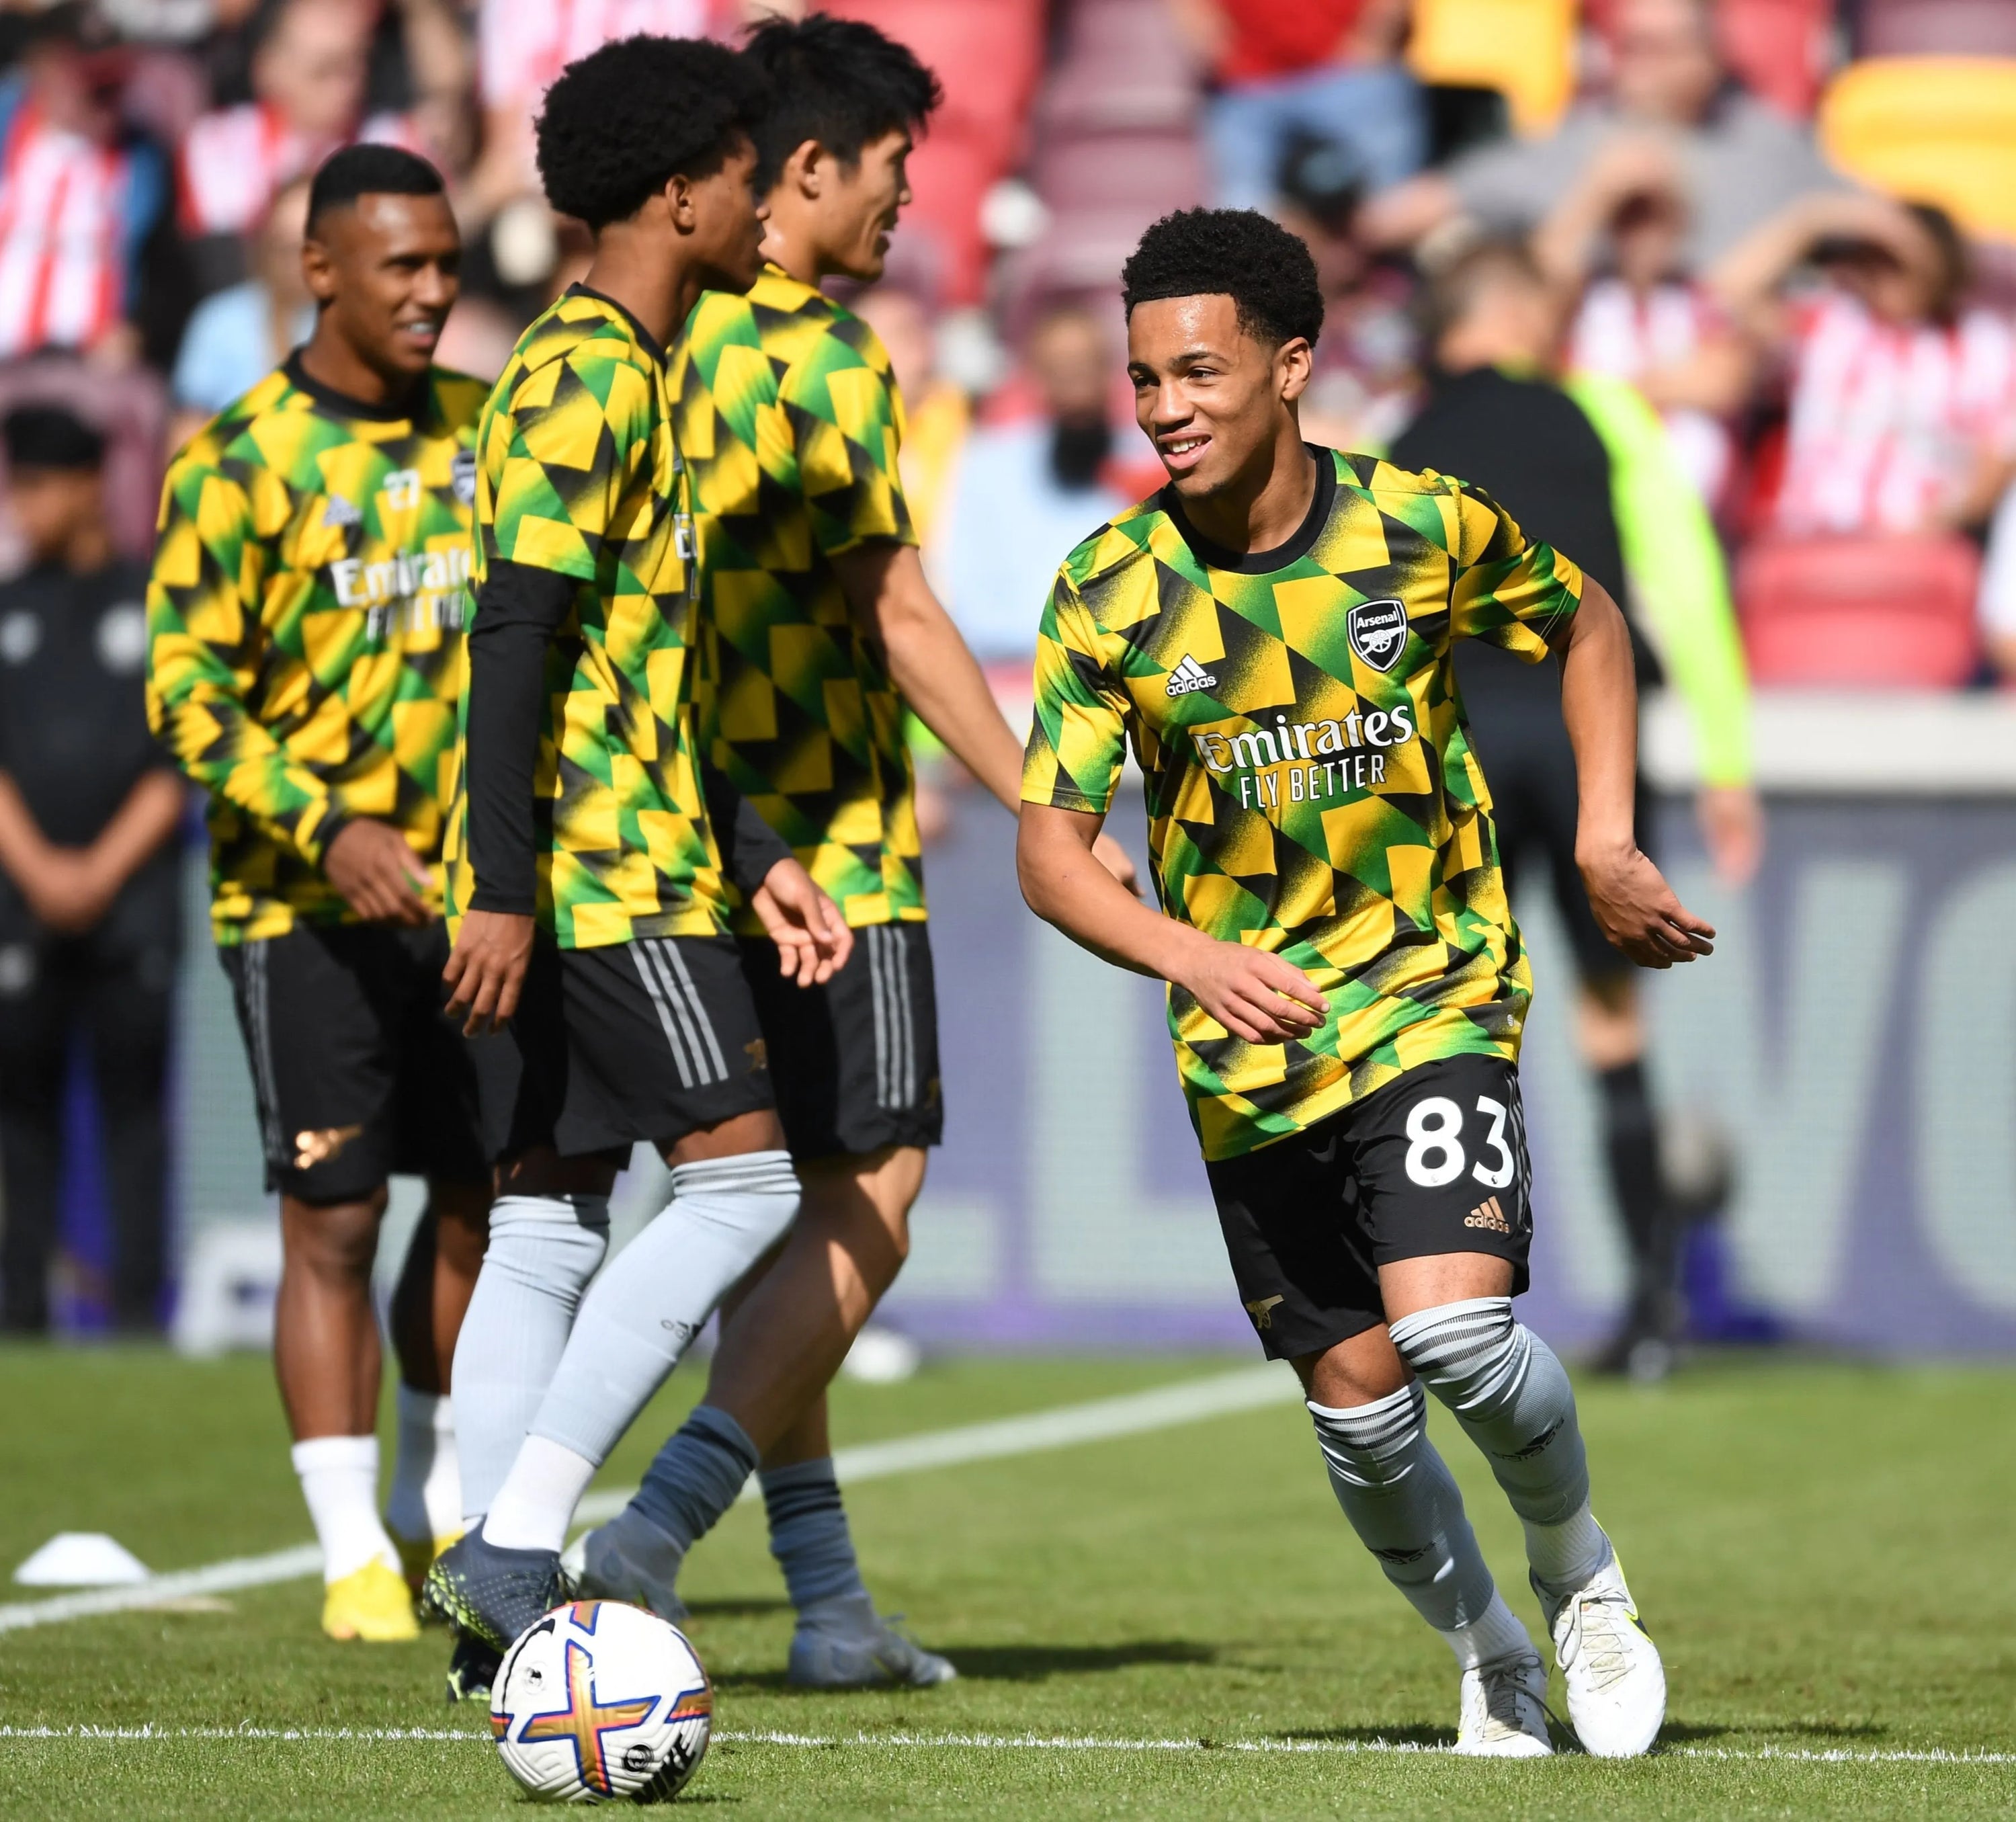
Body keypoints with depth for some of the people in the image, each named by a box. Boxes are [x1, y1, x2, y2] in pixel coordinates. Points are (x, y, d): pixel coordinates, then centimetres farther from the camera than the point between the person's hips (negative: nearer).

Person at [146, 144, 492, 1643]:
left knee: (483, 1204, 8)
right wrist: (329, 829, -23)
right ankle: (356, 1557, -1)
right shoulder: (241, 461, -9)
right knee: (335, 1219, -6)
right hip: (304, 900, -5)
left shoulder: (483, 432, 7)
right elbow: (187, 689, -12)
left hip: (469, 891, 5)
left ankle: (443, 1519, 25)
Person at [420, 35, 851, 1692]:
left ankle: (504, 1607, 4)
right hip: (601, 869, -10)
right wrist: (504, 890, -24)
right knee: (741, 1174, -10)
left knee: (549, 1213, 6)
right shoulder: (587, 378, -12)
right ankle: (520, 1540, -14)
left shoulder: (625, 373, 20)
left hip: (634, 855, 10)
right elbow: (518, 639, -19)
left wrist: (756, 858, 20)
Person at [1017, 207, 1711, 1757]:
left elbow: (1588, 626, 11)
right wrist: (1196, 959, -28)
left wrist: (1605, 842, 0)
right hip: (1249, 1046, 2)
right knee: (1357, 1398, 3)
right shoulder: (1111, 593, -10)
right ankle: (1490, 1659, 30)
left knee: (1452, 1326, -21)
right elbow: (1051, 852, -10)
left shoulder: (1426, 526, -9)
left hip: (1435, 995, -2)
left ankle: (1578, 1566, 9)